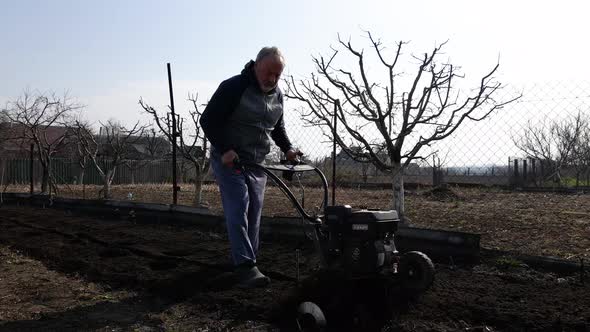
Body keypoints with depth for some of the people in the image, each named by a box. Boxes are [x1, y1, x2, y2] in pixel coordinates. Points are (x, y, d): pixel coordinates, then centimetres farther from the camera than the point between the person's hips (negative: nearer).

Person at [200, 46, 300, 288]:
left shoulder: (277, 95, 6)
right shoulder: (233, 87, -15)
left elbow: (277, 127, 21)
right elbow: (208, 120, -15)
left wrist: (287, 148, 5)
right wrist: (224, 150, -25)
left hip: (257, 164, 7)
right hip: (229, 160, -6)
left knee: (253, 216, 8)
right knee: (237, 213, -12)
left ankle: (247, 261, 19)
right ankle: (245, 266, -11)